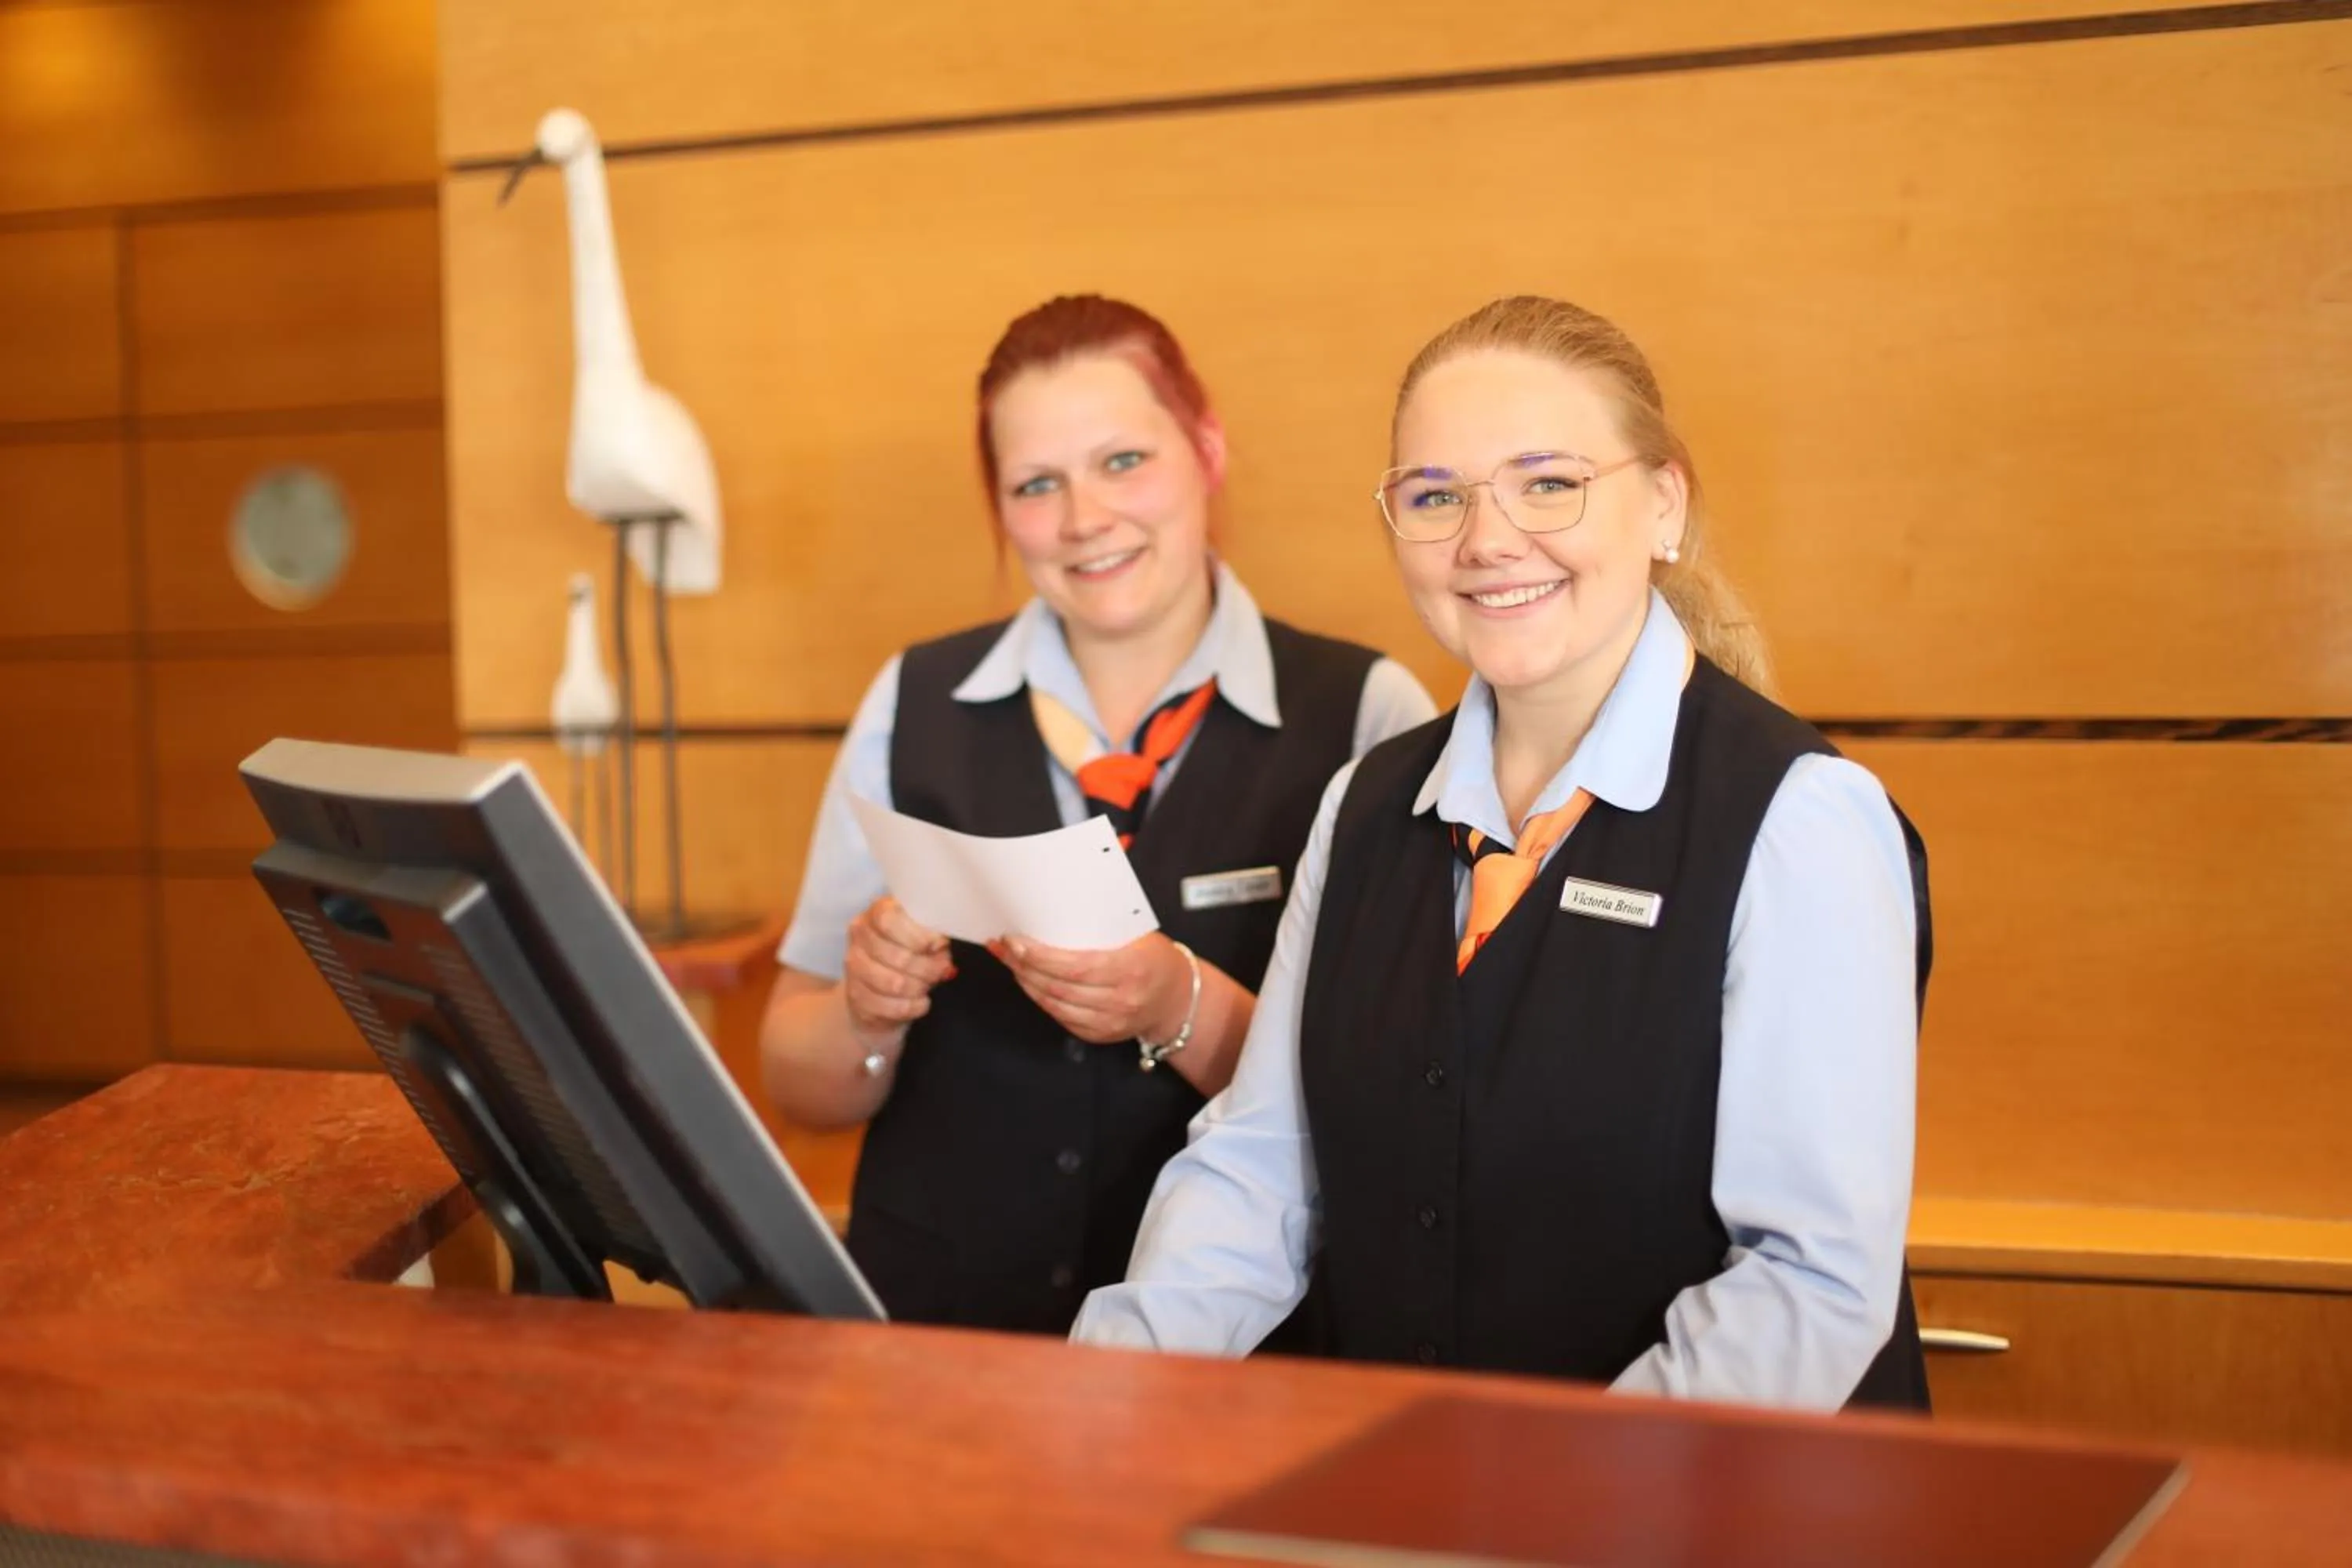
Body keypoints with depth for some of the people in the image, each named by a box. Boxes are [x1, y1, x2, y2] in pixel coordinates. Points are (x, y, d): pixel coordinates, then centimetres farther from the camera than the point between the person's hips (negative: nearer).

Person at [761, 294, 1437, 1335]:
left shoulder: (1365, 715, -4)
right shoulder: (912, 706, 5)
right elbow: (799, 1088, 9)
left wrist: (1183, 1009, -20)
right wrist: (868, 1010, -11)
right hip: (931, 1316, 3)